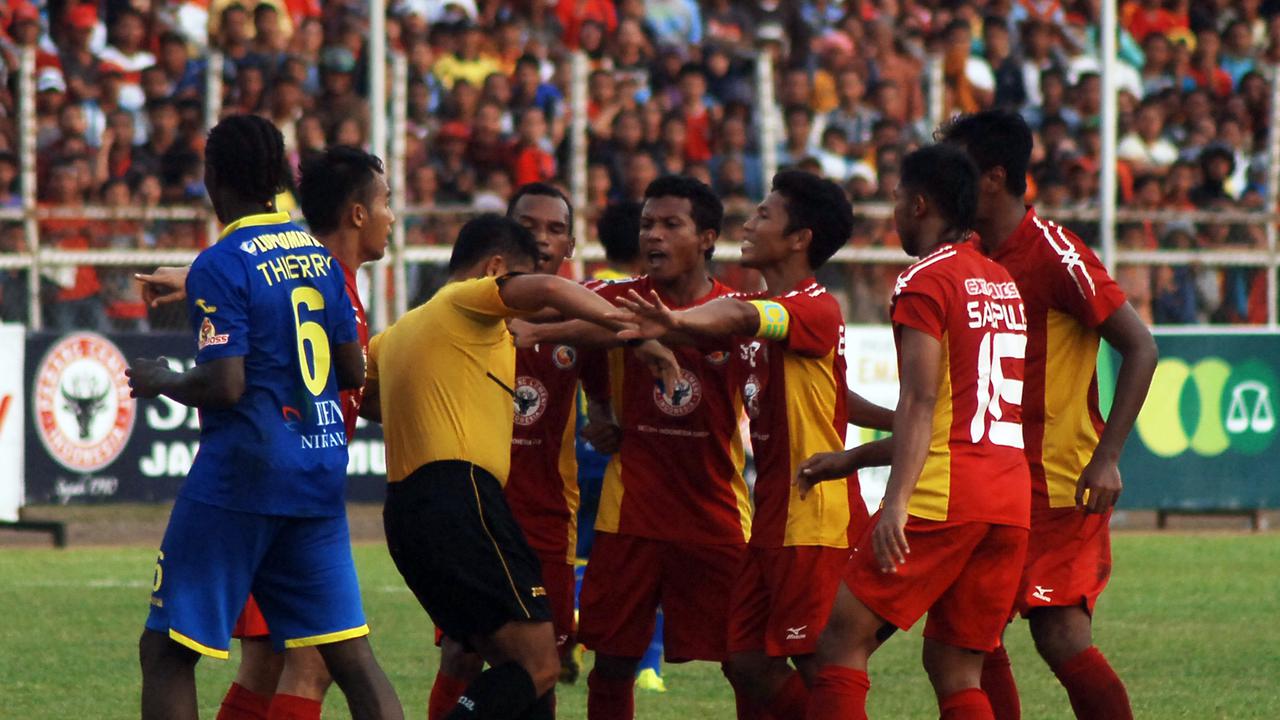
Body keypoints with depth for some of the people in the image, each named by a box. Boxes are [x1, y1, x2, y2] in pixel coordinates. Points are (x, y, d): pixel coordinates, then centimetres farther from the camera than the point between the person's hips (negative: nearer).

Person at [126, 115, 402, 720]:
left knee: (166, 652, 1)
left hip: (240, 474, -7)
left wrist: (160, 382, 0)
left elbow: (225, 385, -17)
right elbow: (353, 370, 14)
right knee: (350, 655, 4)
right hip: (320, 473, 7)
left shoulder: (218, 268, -11)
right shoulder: (317, 255, 10)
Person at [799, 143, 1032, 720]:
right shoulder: (1002, 282, 21)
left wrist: (896, 502, -24)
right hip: (1010, 500, 8)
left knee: (843, 637, -2)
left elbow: (921, 403, -16)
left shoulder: (924, 282, -4)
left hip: (942, 499, -8)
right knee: (956, 671, 9)